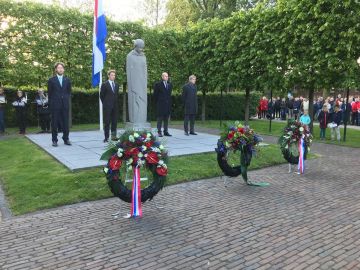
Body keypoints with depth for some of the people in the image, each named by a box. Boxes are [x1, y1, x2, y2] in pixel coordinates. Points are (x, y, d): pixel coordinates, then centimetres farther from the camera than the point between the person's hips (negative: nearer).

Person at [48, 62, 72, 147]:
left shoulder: (67, 80, 11)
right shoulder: (51, 80, 4)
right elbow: (49, 93, 5)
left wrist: (67, 100, 3)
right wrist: (51, 104, 0)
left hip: (65, 105, 2)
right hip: (55, 105, -2)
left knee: (66, 123, 5)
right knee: (54, 123, 1)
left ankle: (66, 139, 13)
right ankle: (54, 140, 7)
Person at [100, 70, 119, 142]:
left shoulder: (116, 85, 14)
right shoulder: (104, 84, -2)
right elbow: (101, 95, 1)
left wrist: (116, 103, 10)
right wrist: (105, 103, 0)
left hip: (115, 106, 5)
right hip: (107, 107, -5)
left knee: (114, 122, 6)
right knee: (107, 122, -2)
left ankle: (113, 136, 14)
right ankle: (106, 137, 2)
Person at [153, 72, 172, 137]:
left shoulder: (170, 84, 13)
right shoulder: (158, 84, -2)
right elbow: (155, 95, 0)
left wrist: (169, 102, 12)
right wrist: (157, 102, 1)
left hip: (168, 104, 5)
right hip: (160, 104, -5)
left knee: (166, 118, 7)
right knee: (160, 118, -2)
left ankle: (166, 131, 13)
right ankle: (159, 132, 3)